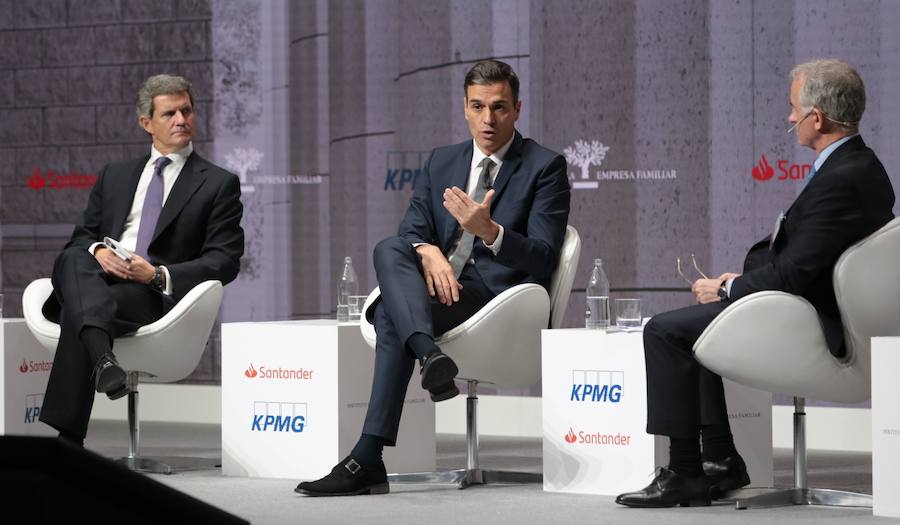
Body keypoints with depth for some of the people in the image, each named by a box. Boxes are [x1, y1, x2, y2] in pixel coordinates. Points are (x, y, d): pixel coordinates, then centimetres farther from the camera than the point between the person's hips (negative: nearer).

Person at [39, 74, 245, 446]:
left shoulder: (220, 184, 12)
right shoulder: (115, 176, 27)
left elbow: (225, 261, 2)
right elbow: (82, 234, 22)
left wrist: (158, 275, -14)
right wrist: (97, 251, -7)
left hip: (155, 294, -4)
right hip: (96, 278, 4)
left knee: (78, 309, -35)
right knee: (73, 258, -35)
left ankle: (69, 439, -44)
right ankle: (101, 355, -63)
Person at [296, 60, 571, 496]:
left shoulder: (545, 167, 2)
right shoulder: (442, 162, 19)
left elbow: (543, 259, -7)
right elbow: (412, 230, 9)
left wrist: (489, 230, -24)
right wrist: (427, 251, -16)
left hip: (499, 297, -5)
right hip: (442, 289, 5)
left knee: (391, 315, -29)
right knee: (389, 248, -29)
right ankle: (430, 356, -47)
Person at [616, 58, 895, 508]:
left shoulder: (839, 181, -25)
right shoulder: (863, 167, 8)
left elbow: (792, 275, -25)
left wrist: (727, 288, -10)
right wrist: (740, 280, 3)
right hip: (824, 316, 11)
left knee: (666, 331, -9)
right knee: (693, 324, 28)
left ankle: (683, 472, -4)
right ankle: (720, 462, 23)